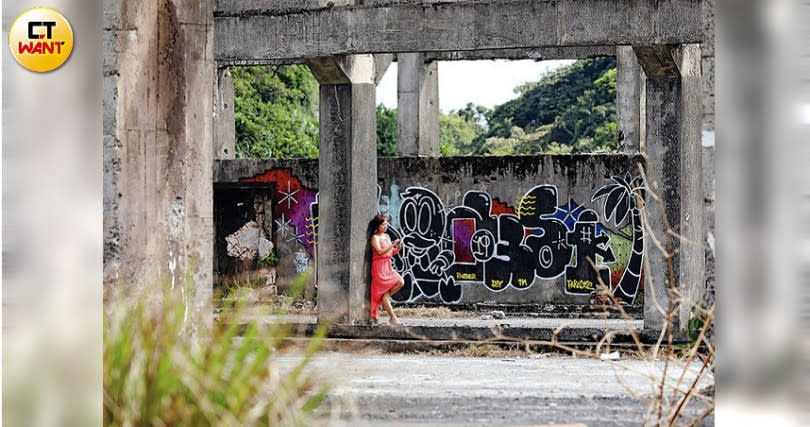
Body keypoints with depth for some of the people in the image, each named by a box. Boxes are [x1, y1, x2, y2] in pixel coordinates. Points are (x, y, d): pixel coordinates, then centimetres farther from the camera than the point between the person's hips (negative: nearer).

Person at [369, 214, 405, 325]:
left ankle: (385, 300, 10)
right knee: (383, 291, -6)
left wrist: (398, 248, 0)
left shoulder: (387, 236, 16)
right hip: (379, 267, -8)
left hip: (388, 266, 8)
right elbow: (380, 252, -20)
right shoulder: (375, 237, -7)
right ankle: (393, 317, -7)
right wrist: (392, 244, -20)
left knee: (400, 282, -9)